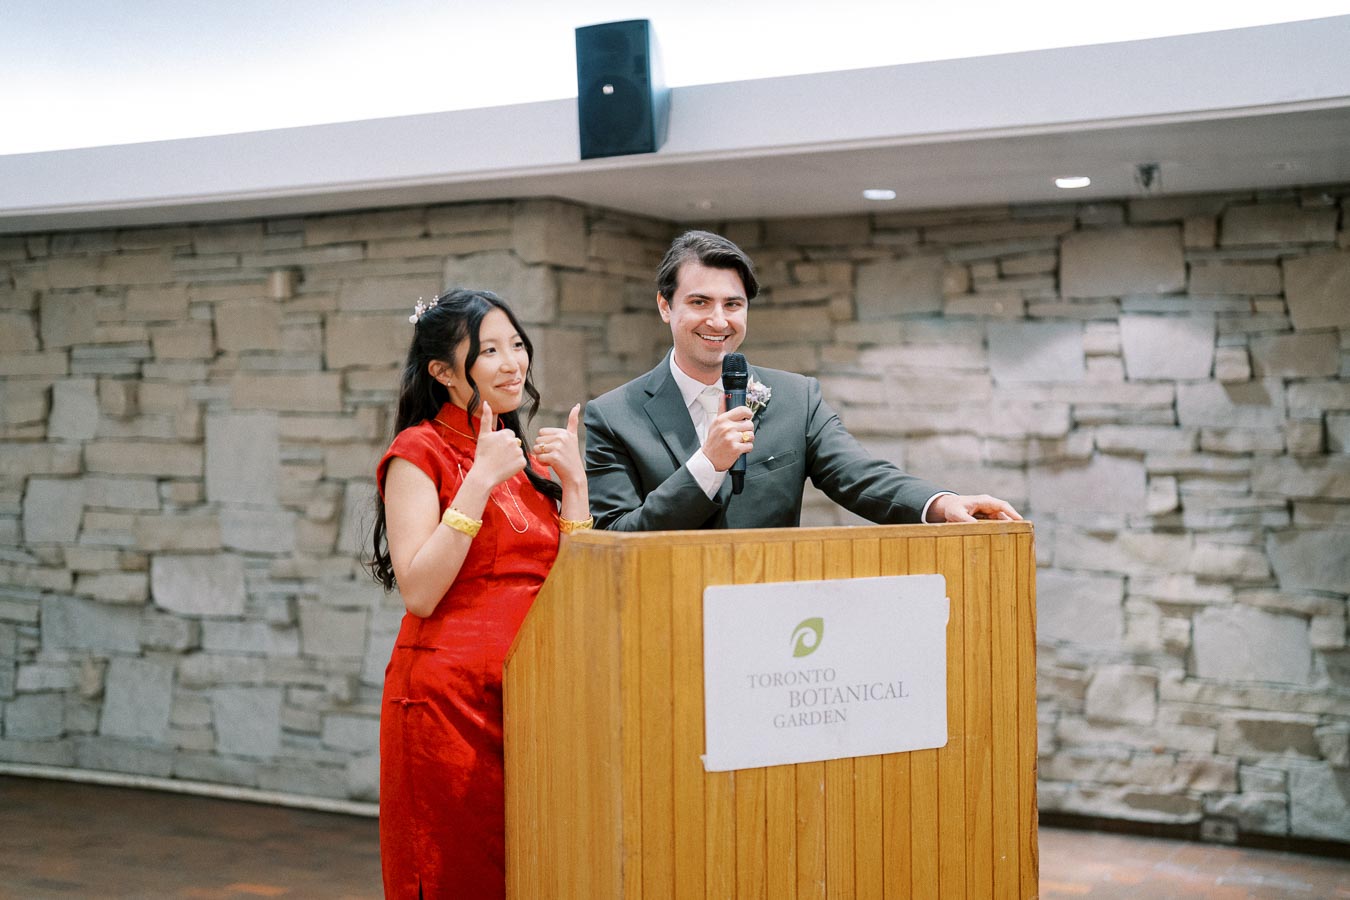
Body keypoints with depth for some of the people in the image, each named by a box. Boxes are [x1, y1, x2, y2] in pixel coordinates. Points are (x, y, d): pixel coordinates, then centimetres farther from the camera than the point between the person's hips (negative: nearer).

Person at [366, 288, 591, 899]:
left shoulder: (529, 460, 15)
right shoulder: (419, 452, -4)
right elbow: (419, 592, -15)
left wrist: (573, 482, 1)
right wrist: (481, 480, -17)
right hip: (449, 693, -6)